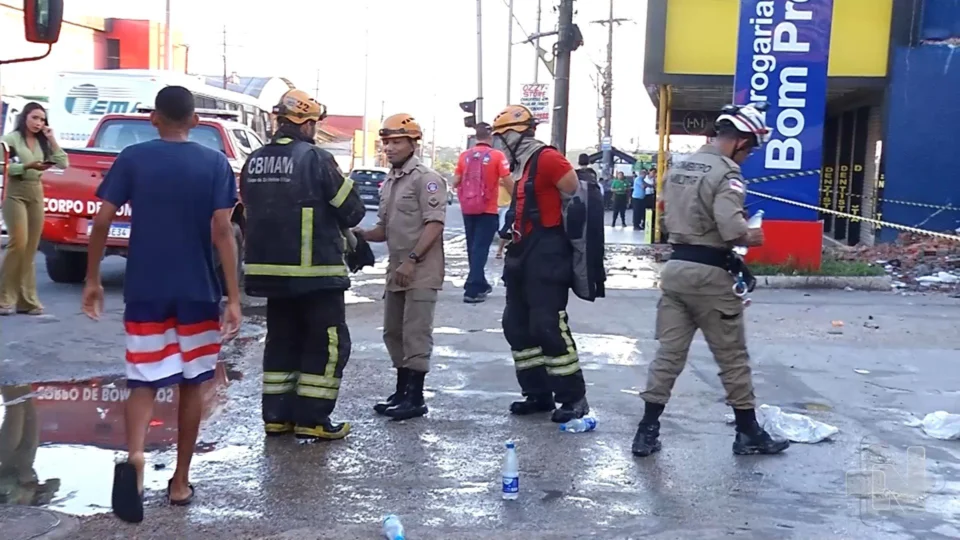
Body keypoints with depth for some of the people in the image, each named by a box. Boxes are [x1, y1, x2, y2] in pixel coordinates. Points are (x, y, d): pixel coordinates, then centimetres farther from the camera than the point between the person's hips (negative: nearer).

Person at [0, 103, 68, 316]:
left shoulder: (43, 142, 14)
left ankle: (26, 299, 4)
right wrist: (28, 166, -21)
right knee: (18, 243, -15)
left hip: (36, 194, 5)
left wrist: (52, 140, 1)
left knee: (31, 248, 2)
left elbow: (63, 164, 5)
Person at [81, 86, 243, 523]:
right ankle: (180, 481, 19)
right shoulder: (215, 163, -2)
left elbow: (102, 221, -4)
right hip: (198, 292, 0)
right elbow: (222, 231, -10)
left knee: (144, 380, 7)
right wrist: (234, 298, -9)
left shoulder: (132, 159, 0)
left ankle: (133, 455, -21)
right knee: (191, 383, 13)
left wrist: (92, 280, 7)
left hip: (145, 290, 0)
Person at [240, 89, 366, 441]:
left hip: (271, 269, 7)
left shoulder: (254, 162, 6)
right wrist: (331, 217, 13)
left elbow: (252, 210, 15)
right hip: (315, 271, -7)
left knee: (282, 340, 17)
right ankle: (311, 420, 3)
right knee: (328, 343, 3)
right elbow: (352, 212, -9)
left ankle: (276, 416, 20)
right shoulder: (315, 159, -13)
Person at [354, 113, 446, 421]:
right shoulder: (389, 182, 16)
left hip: (421, 272, -9)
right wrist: (361, 235, 1)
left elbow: (435, 225, -19)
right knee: (394, 333, 14)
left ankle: (415, 398, 3)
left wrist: (412, 260, -23)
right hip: (397, 271, 9)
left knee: (416, 334, -5)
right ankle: (401, 392, 26)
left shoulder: (426, 179, -10)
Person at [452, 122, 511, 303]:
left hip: (468, 209, 4)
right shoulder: (497, 155, -8)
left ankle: (480, 284, 29)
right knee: (480, 249, -3)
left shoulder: (464, 155, 4)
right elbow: (508, 182, -12)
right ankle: (472, 289, -10)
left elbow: (456, 183, 6)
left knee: (473, 248, 16)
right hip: (487, 210, -4)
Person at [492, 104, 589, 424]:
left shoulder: (547, 159, -14)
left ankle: (574, 397, 1)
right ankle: (538, 394, 19)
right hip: (524, 256, 11)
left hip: (546, 255, -11)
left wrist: (560, 231, -9)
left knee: (548, 326, -10)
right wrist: (513, 240, 13)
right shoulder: (521, 165, 15)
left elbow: (577, 196, -16)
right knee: (517, 325, 11)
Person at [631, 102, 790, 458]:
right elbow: (732, 228, -25)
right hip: (709, 273, -7)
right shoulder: (726, 173, -13)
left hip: (676, 266, 7)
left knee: (668, 354, 10)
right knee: (733, 358, 7)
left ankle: (647, 431, 9)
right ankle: (748, 433, 18)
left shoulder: (678, 169, 13)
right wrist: (752, 237, -6)